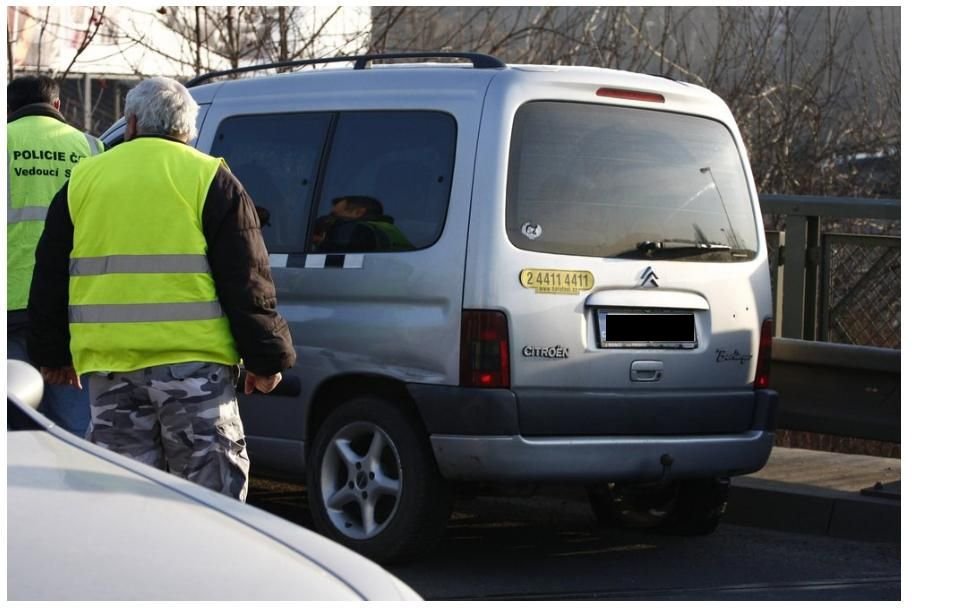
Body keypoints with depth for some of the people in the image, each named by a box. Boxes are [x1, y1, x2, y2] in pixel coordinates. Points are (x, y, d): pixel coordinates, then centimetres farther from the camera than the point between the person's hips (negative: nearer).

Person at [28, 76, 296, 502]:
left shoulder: (83, 180, 11)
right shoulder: (209, 179, 0)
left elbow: (49, 279, 16)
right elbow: (246, 281, -3)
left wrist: (52, 354, 25)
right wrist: (265, 359, 2)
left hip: (108, 363, 3)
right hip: (191, 362, -3)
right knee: (211, 485, 1)